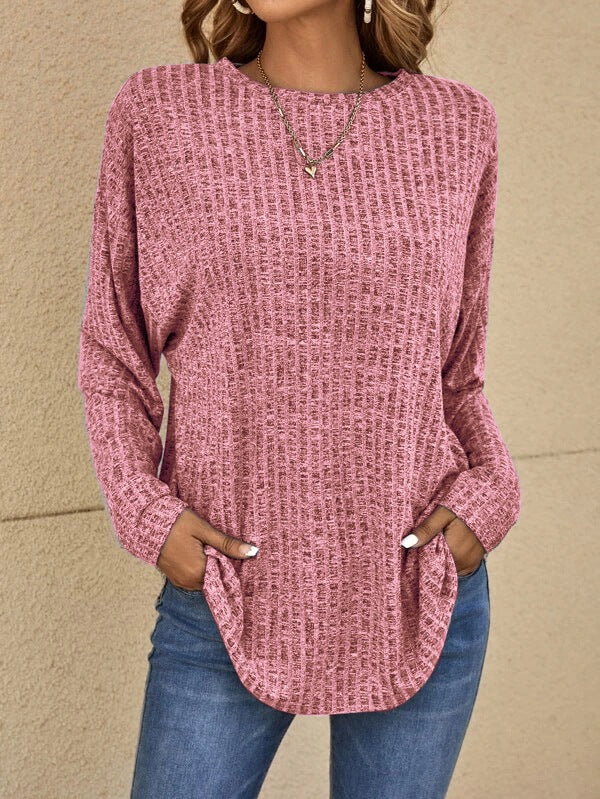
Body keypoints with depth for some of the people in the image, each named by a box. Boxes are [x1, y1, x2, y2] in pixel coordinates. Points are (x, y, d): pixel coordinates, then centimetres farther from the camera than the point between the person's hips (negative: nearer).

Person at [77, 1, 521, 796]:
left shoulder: (456, 125, 2)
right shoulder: (158, 111, -1)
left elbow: (457, 370, 10)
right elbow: (114, 350, 5)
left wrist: (490, 494, -6)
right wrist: (146, 511, -8)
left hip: (423, 598, 2)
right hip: (226, 596, -1)